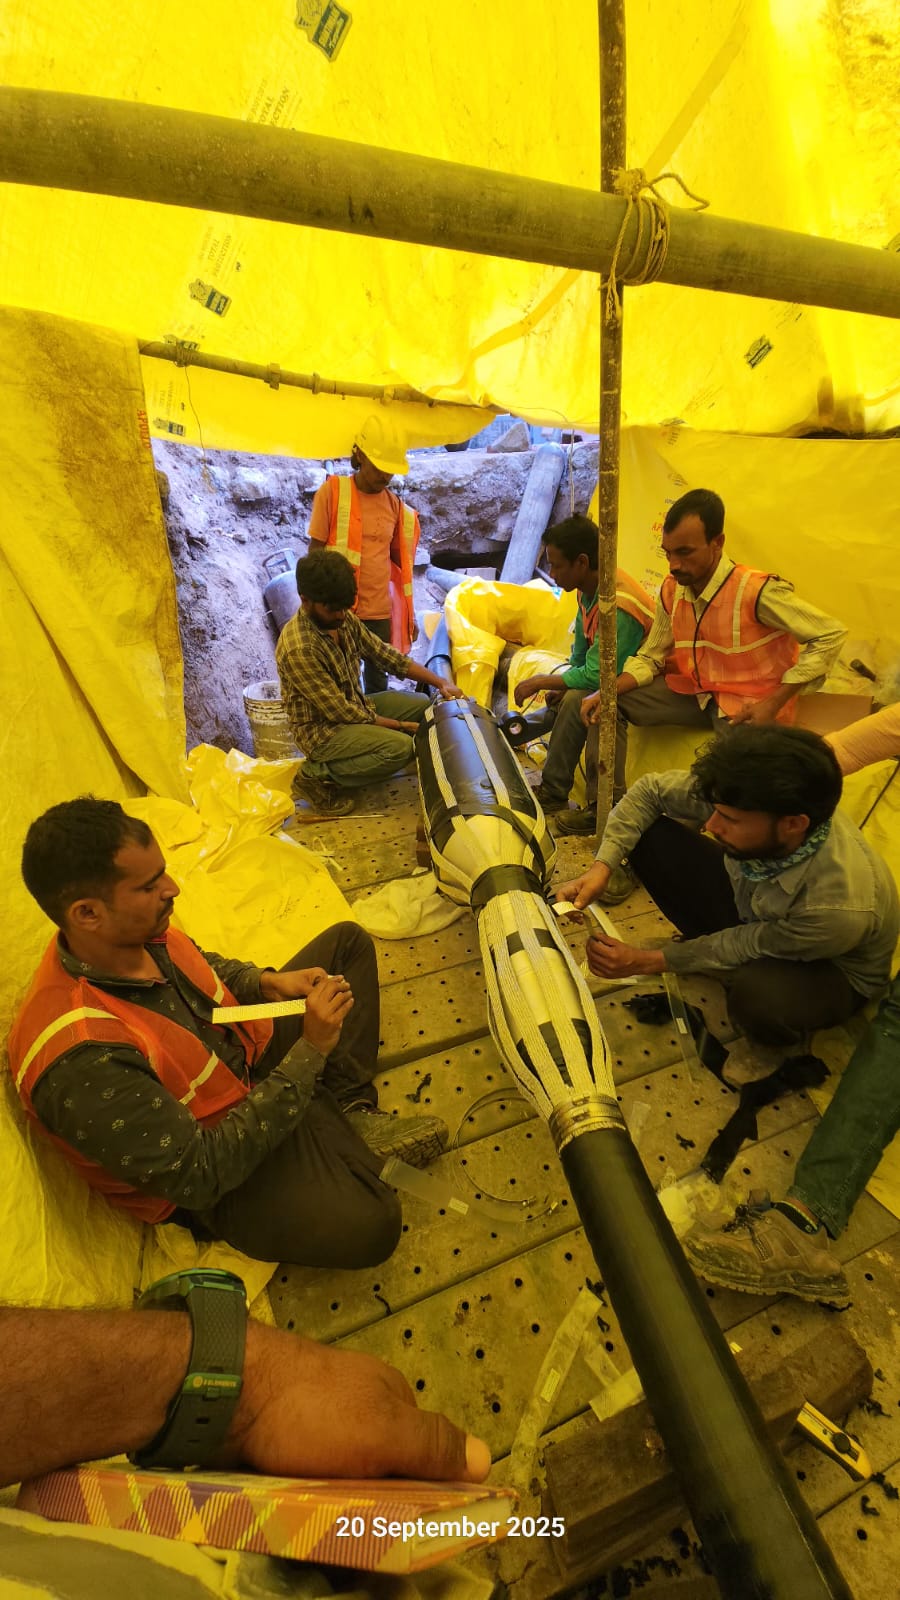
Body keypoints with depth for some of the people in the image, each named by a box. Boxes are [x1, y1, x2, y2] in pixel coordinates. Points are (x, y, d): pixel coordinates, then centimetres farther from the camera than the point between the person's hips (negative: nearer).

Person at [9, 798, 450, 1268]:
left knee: (347, 941, 9)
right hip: (212, 1174, -7)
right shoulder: (81, 1059, -36)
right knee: (367, 1224, -29)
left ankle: (353, 1112, 2)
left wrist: (268, 982, -10)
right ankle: (346, 1133, 5)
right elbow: (201, 1174, -29)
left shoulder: (137, 933, -14)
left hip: (247, 1051, 8)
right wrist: (310, 1049, -29)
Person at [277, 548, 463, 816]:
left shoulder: (344, 619, -4)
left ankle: (354, 754, 6)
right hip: (323, 729, -9)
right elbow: (341, 712, -25)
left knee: (422, 704, 6)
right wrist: (399, 725, -17)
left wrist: (441, 682, -6)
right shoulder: (299, 648, -28)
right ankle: (318, 774, -9)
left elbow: (387, 655, 3)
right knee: (400, 747, -27)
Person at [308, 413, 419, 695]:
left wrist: (409, 613, 13)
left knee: (378, 681, 12)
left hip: (380, 610, 4)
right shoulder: (333, 491, -4)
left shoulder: (395, 505, 8)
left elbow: (401, 563, 13)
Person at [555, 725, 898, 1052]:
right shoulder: (748, 802, -31)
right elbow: (649, 790, -18)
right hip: (750, 906, 4)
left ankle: (785, 1032, 0)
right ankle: (711, 947, 7)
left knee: (758, 994, -41)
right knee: (649, 834, -17)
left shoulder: (840, 908, -40)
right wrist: (601, 867, -29)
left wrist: (645, 961, -20)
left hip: (830, 970, -4)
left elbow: (744, 948, -25)